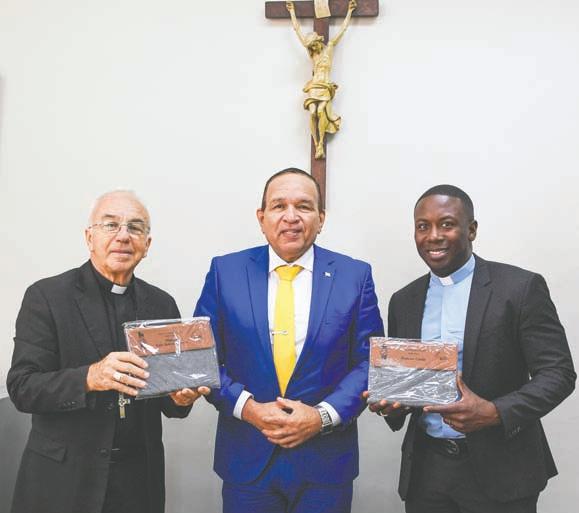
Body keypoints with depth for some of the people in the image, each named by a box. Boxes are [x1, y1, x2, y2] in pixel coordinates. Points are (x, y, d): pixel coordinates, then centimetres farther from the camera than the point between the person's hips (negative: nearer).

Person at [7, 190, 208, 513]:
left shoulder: (162, 304, 3)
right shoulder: (46, 296, -8)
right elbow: (22, 388, -12)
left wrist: (181, 396, -16)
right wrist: (89, 377, -29)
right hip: (64, 479, -3)